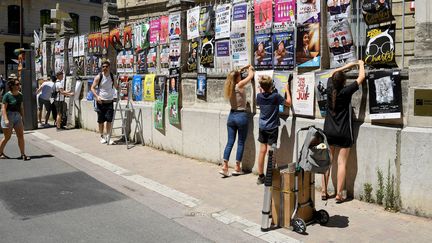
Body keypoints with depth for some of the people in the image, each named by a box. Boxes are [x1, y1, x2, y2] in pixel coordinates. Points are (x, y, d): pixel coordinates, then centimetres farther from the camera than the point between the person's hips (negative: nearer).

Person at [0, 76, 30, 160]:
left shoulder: (20, 95, 5)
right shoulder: (7, 95, -13)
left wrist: (22, 117, 12)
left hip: (17, 116, 6)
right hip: (8, 116, -6)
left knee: (21, 135, -1)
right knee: (7, 137, 6)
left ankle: (23, 154, 2)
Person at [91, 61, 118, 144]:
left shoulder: (112, 77, 4)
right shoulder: (99, 77, -5)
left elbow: (116, 86, 17)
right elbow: (92, 88, -5)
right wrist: (97, 96, -20)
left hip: (110, 101, 2)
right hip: (101, 101, -2)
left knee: (109, 119, -3)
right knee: (101, 120, 5)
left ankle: (108, 136, 7)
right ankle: (102, 136, 18)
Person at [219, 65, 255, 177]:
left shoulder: (229, 87, 4)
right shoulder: (239, 85, -13)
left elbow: (234, 74, 23)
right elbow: (250, 76, -1)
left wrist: (243, 68, 26)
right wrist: (250, 69, 18)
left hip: (231, 116, 6)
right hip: (241, 116, -6)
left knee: (230, 142, 7)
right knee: (241, 143, 5)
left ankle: (224, 167, 2)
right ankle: (237, 168, 10)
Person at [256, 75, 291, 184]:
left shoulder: (259, 96, -5)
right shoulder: (276, 96, -16)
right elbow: (288, 103, -2)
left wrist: (262, 90, 18)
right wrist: (287, 90, 9)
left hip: (262, 127, 4)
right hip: (272, 127, -4)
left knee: (262, 151, 10)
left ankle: (260, 176, 17)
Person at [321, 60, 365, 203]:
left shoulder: (330, 89, -2)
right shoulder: (346, 91, -13)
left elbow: (334, 73, 18)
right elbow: (361, 77, -1)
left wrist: (350, 65, 22)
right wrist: (361, 64, 17)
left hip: (328, 132, 4)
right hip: (343, 134, -4)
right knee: (342, 163, 0)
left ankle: (324, 192, 12)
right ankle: (339, 194, 0)